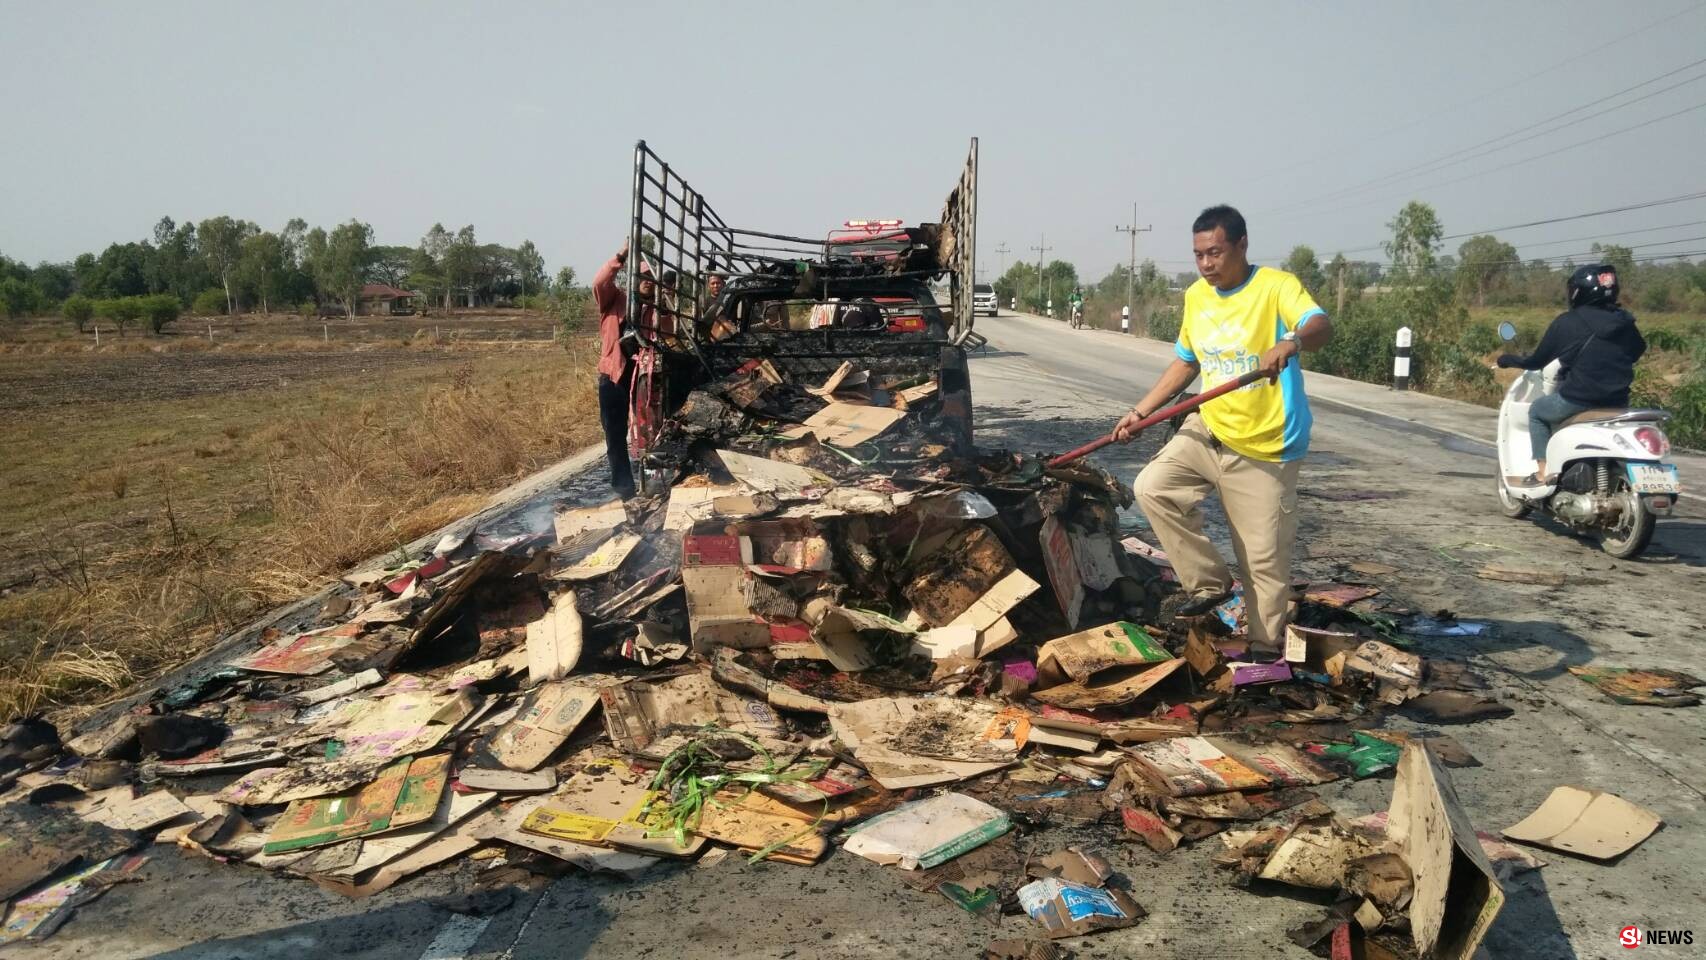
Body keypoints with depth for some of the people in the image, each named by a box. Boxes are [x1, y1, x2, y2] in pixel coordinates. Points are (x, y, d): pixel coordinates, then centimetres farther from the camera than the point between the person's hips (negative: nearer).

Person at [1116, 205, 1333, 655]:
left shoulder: (1276, 286, -15)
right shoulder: (1195, 296, 5)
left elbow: (1320, 326, -32)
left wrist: (1291, 341, -55)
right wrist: (1140, 411, 12)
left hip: (1265, 448, -6)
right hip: (1208, 430, 6)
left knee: (1265, 558, 1)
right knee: (1152, 486, -10)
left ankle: (1266, 647, 19)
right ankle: (1210, 583, 4)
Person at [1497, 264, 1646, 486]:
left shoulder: (1566, 323, -9)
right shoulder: (1624, 321, 5)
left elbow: (1538, 361, -1)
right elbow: (1638, 350, 24)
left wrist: (1510, 360, 17)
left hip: (1578, 399, -5)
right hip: (1618, 402, 5)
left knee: (1537, 411, 22)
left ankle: (1543, 473, 14)